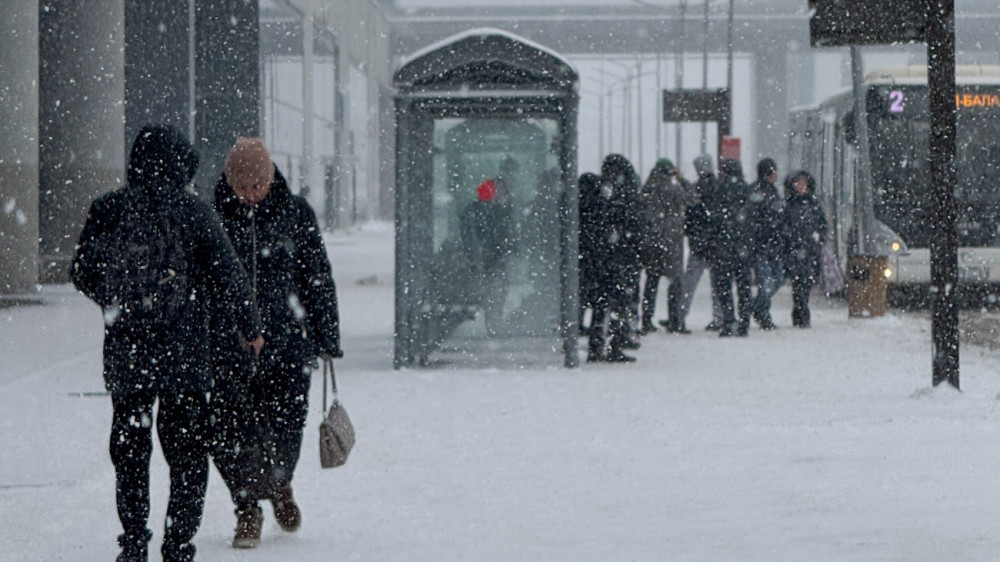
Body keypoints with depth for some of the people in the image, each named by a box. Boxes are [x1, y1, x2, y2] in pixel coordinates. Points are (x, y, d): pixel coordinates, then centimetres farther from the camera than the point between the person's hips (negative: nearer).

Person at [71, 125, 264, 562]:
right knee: (187, 453, 7)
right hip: (183, 358, -2)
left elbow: (84, 275, 7)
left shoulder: (107, 209, -1)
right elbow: (228, 277, -4)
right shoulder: (193, 212, -6)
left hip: (124, 357, 2)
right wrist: (249, 329, 11)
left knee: (129, 452, 15)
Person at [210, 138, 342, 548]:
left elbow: (318, 279, 9)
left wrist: (327, 340, 7)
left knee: (285, 426, 2)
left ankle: (279, 485, 33)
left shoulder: (296, 214, 2)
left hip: (288, 344, 0)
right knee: (230, 431, -6)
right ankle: (248, 508, 12)